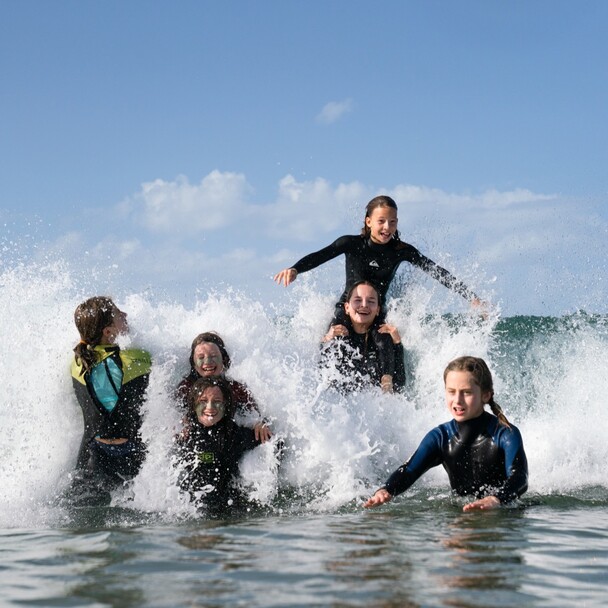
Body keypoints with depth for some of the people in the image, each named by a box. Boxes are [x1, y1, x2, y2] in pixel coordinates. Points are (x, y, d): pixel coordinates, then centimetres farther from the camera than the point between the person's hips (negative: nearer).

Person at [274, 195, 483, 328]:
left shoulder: (402, 251, -2)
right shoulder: (352, 244, -7)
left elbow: (435, 271, -3)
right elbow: (320, 256, -19)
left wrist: (470, 296, -11)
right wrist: (295, 269, -41)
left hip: (378, 318, 2)